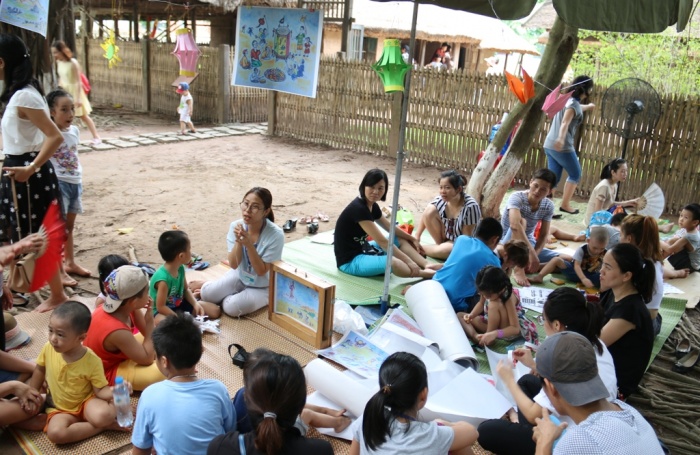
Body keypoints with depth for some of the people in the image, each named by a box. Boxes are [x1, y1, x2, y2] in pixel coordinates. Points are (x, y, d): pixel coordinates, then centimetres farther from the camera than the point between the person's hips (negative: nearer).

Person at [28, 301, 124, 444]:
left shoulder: (92, 361, -22)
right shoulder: (48, 348, -13)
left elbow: (100, 390, -16)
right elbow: (40, 370, 9)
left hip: (86, 401, -4)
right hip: (60, 408, 4)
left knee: (103, 415, -38)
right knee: (55, 433, -29)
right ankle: (104, 426, -14)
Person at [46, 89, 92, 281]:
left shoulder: (74, 130, 8)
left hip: (75, 183, 7)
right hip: (59, 184, -7)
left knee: (69, 226, 18)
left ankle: (70, 262, 30)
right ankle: (58, 270, 4)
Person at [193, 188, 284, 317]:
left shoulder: (276, 235, -28)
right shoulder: (236, 226, -15)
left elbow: (261, 271, -24)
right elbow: (234, 265, -15)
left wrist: (249, 244, -36)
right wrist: (238, 242, -32)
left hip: (263, 287, -3)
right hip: (240, 276, 4)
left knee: (231, 307, -23)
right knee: (207, 294, -14)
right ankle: (206, 287, 21)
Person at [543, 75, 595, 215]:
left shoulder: (567, 100, 19)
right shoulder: (573, 103, -9)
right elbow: (565, 122, -27)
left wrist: (589, 106, 65)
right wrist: (561, 138, -42)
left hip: (550, 144, 8)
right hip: (562, 146, -8)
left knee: (554, 177, 6)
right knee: (575, 174, 8)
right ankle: (565, 205, 9)